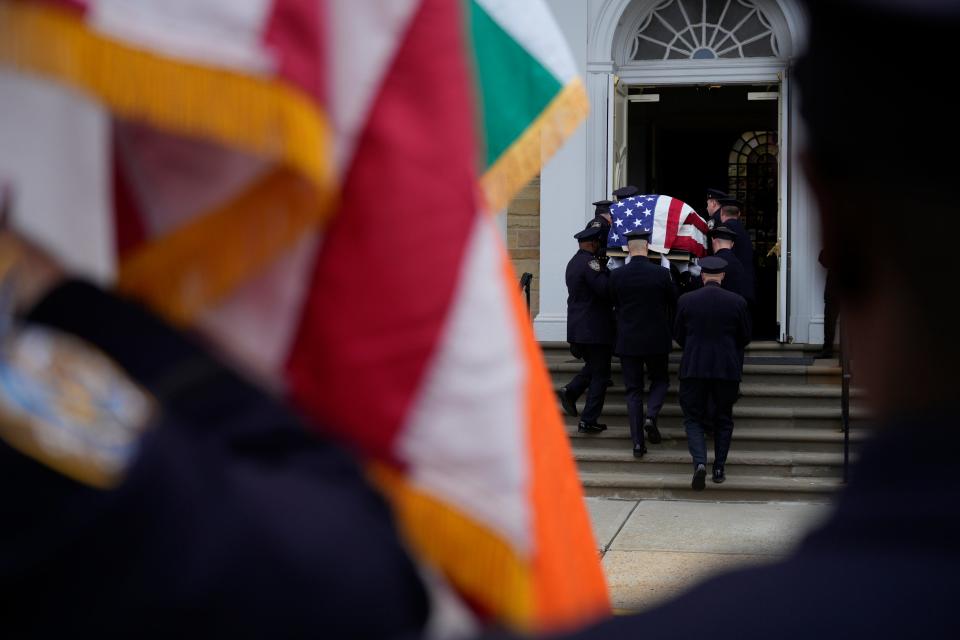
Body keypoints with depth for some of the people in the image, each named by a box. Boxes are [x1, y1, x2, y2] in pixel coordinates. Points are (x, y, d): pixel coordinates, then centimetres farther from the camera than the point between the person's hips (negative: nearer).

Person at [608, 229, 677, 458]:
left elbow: (614, 304, 5)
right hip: (656, 340, -1)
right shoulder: (661, 274, -10)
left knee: (633, 389, 7)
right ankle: (651, 417, -7)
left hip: (627, 341, 1)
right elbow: (674, 303, 2)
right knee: (660, 380, 20)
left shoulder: (617, 276, -8)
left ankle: (638, 442, 2)